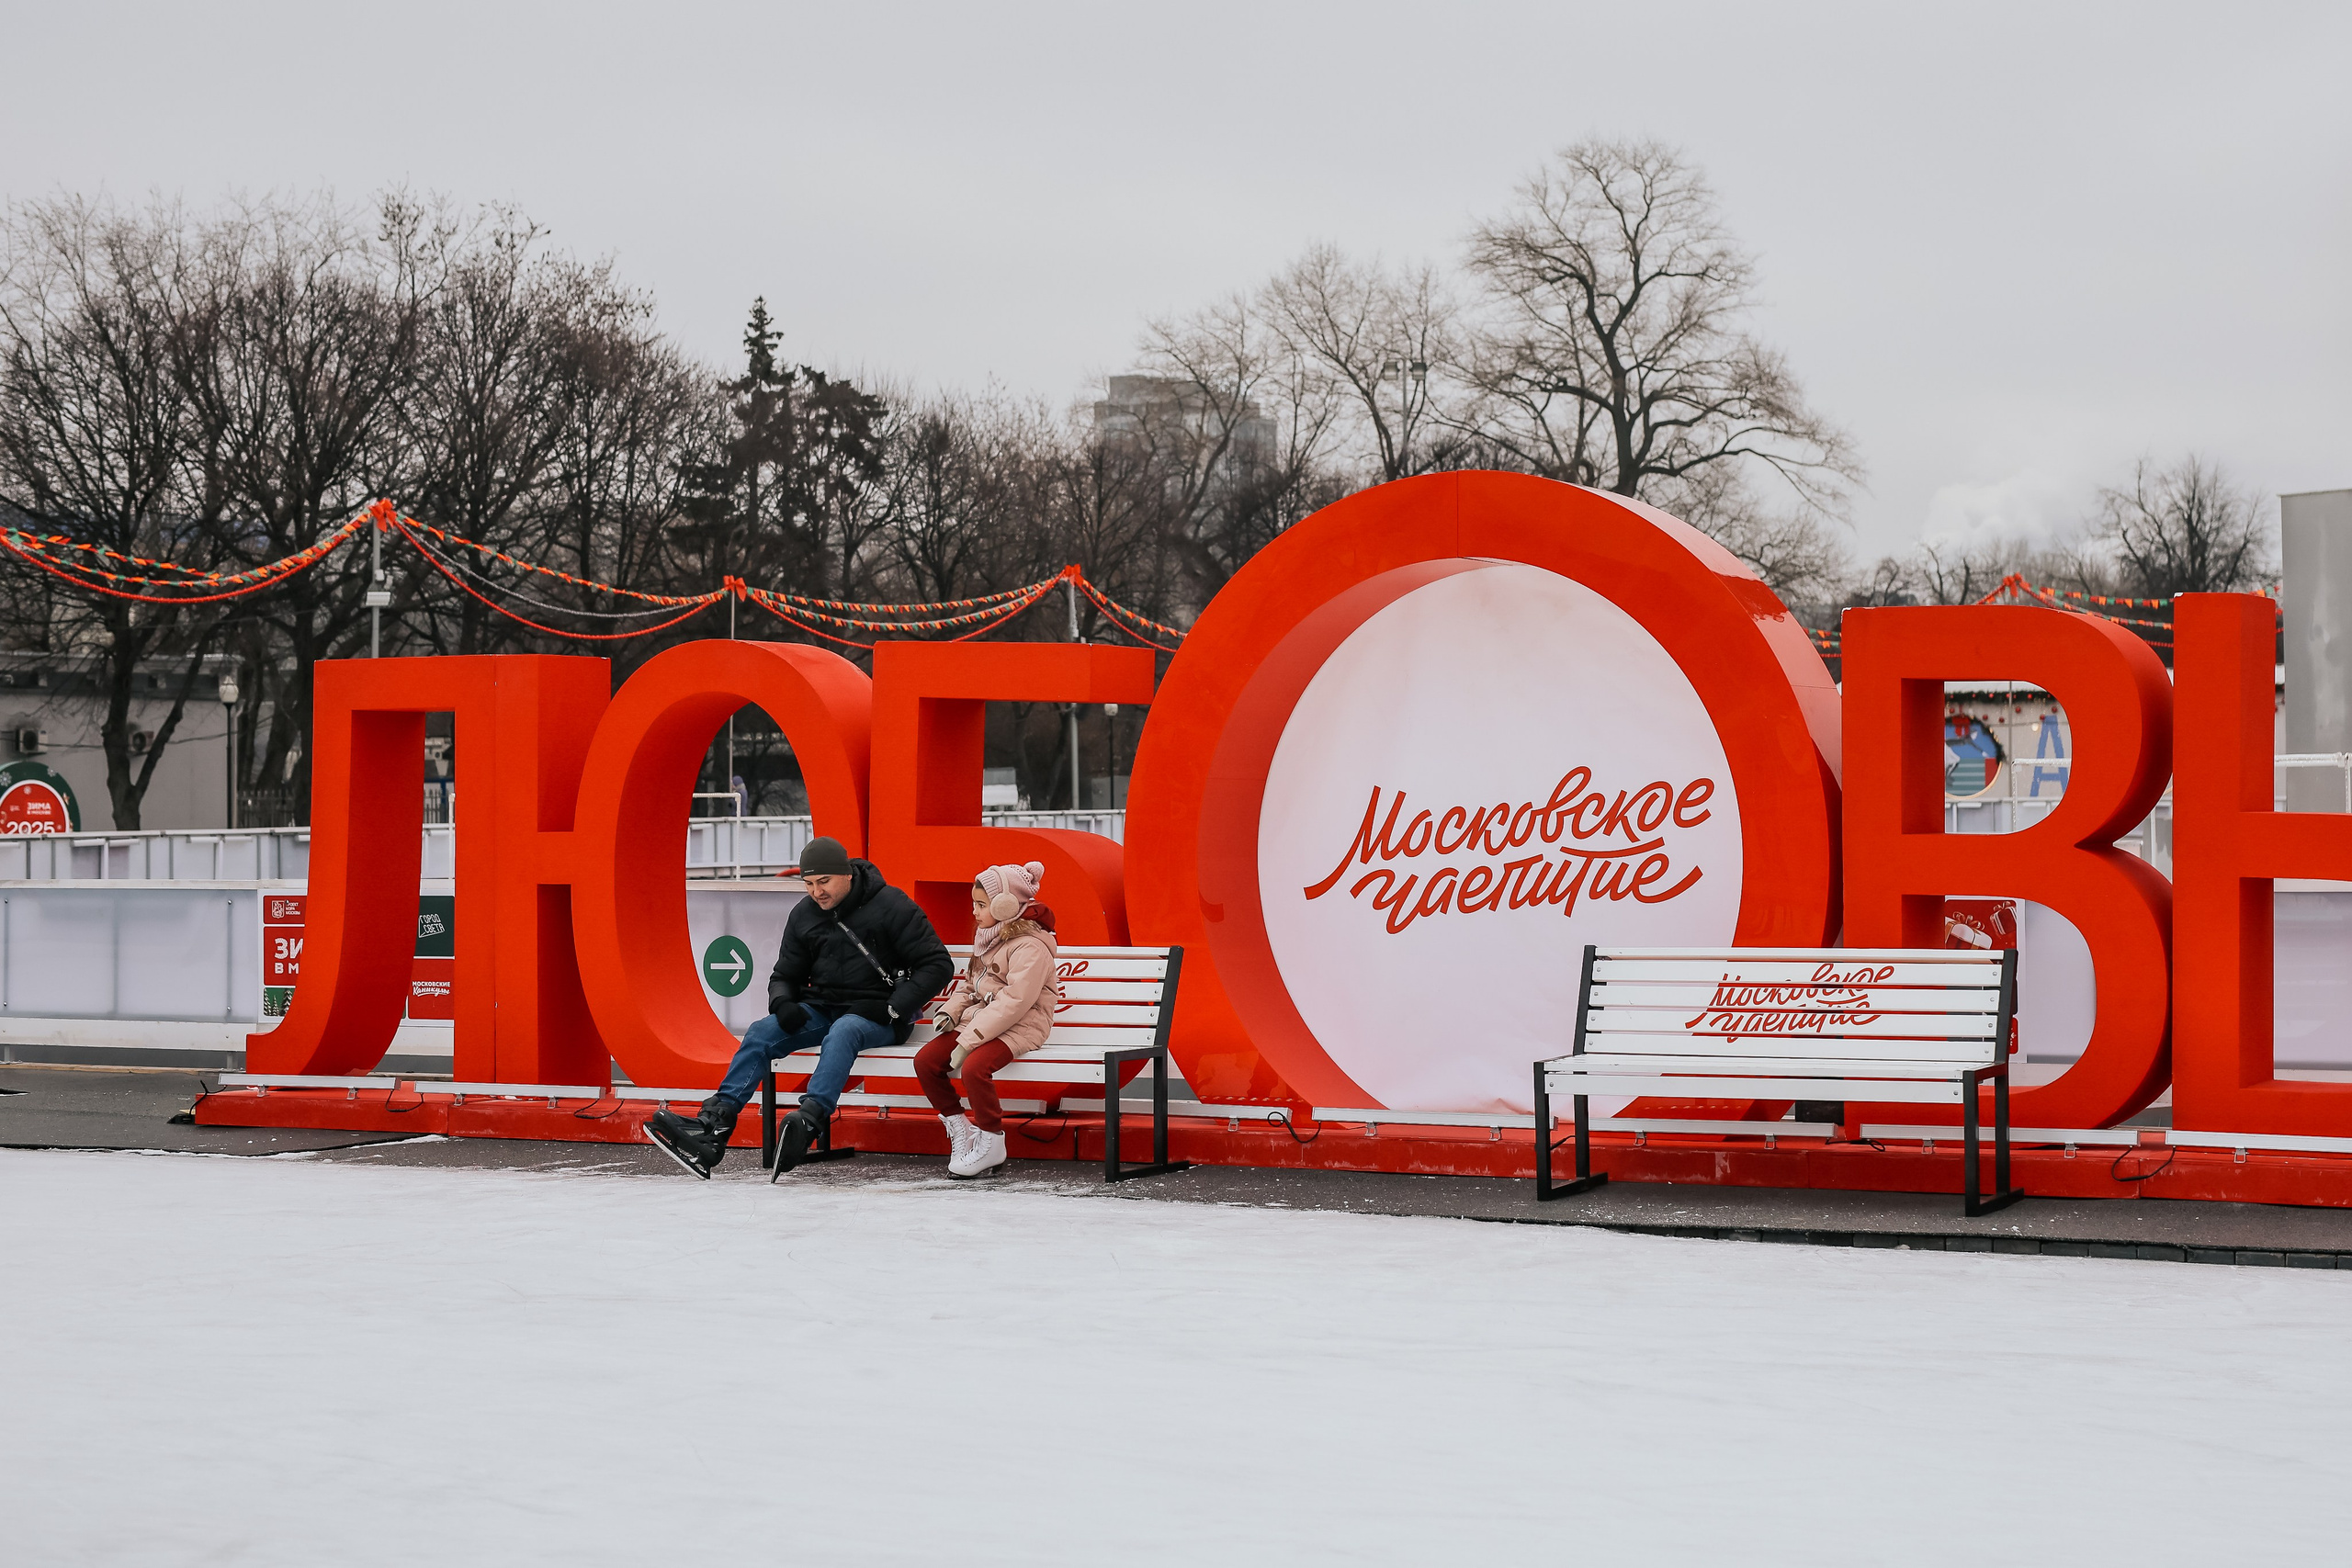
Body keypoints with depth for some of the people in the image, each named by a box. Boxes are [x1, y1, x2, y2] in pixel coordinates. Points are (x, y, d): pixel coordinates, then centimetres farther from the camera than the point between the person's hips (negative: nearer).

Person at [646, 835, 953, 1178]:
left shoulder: (891, 906, -10)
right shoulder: (804, 915, 6)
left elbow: (938, 965, -10)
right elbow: (785, 975, 16)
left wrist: (894, 1008, -17)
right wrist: (782, 1003, -8)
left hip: (875, 1015, -5)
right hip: (822, 1008, 5)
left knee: (842, 1032, -38)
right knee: (762, 1032, -18)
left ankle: (810, 1120, -56)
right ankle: (715, 1124, -31)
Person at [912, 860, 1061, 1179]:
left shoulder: (1030, 946, -16)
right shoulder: (990, 939, 15)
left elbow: (1014, 1001, -24)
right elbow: (970, 986, 24)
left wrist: (968, 1041, -27)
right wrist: (951, 1012, 1)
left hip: (1018, 1027, -9)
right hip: (979, 1020, 9)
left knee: (974, 1067, -34)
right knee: (925, 1060, -8)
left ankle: (991, 1143, -15)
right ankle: (959, 1129, 6)